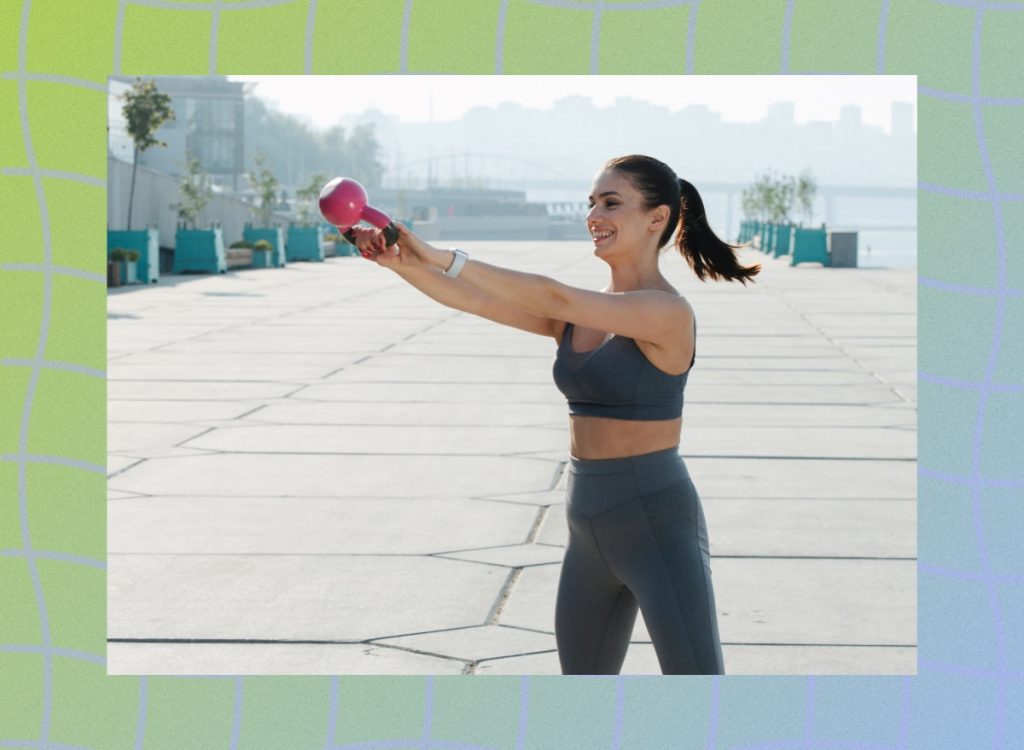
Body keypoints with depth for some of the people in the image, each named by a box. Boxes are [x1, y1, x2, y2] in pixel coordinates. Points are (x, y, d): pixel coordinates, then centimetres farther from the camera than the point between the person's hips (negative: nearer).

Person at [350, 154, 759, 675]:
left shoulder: (669, 313, -15)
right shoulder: (583, 313, 9)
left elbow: (556, 300, -27)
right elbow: (476, 300, -1)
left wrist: (443, 257, -30)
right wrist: (399, 263, -18)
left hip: (658, 528, -8)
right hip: (594, 532, 8)